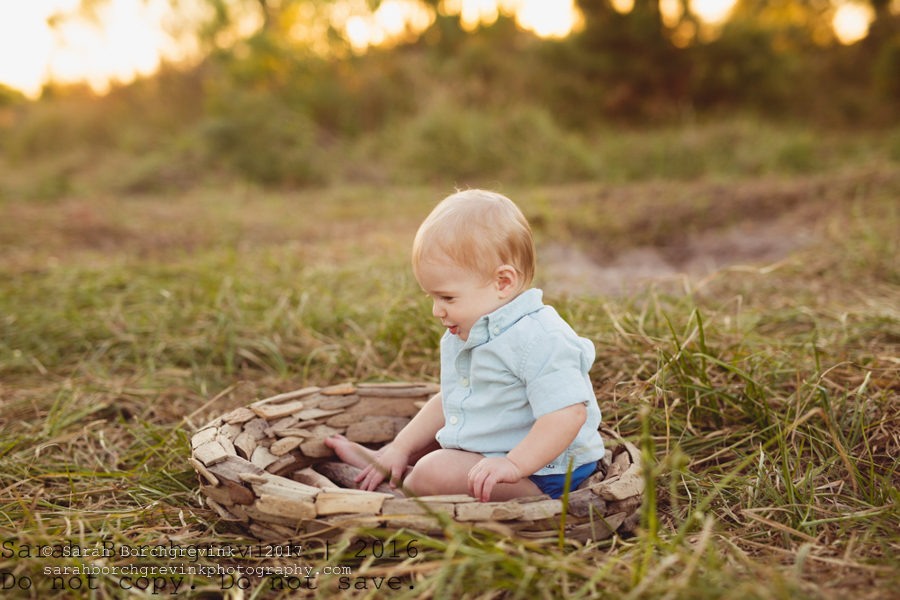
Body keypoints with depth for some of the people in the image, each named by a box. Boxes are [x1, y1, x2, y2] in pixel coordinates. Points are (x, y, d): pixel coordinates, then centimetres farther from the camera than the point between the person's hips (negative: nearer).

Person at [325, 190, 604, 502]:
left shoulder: (538, 339, -25)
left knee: (435, 472, -25)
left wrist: (514, 465, -36)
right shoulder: (463, 336, 8)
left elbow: (568, 414, -30)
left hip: (539, 473, -10)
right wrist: (400, 450, 13)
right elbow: (448, 401, 18)